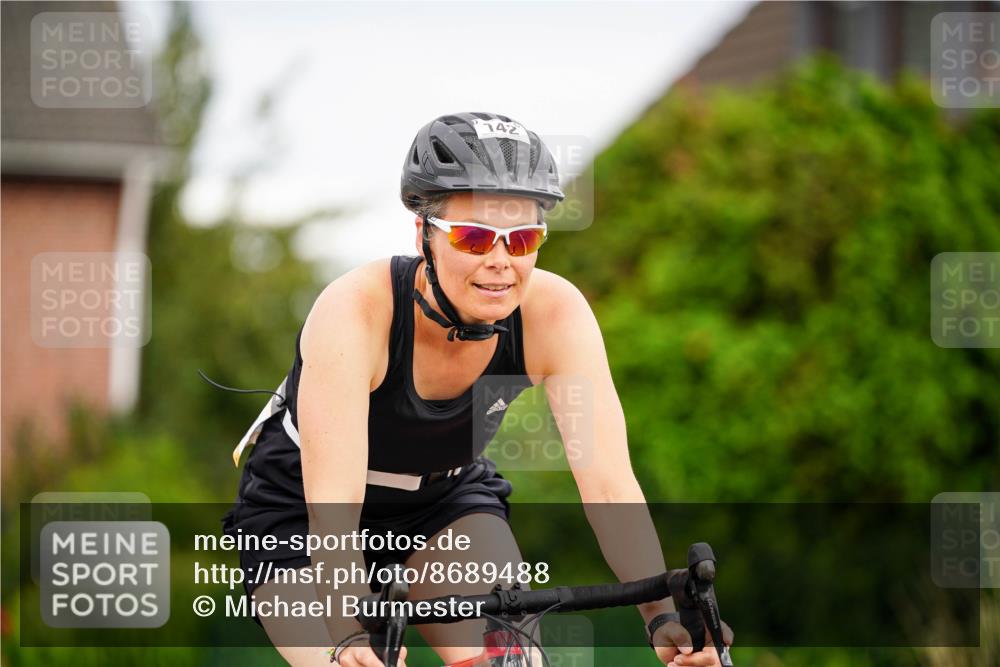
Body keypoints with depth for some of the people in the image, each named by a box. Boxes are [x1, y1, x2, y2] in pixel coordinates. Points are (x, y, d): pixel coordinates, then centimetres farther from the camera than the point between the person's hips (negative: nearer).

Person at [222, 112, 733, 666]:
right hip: (299, 508, -3)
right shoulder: (355, 310, -34)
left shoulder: (554, 313, -25)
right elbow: (332, 513, -41)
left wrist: (662, 617, -44)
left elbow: (609, 481, -30)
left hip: (446, 497, 3)